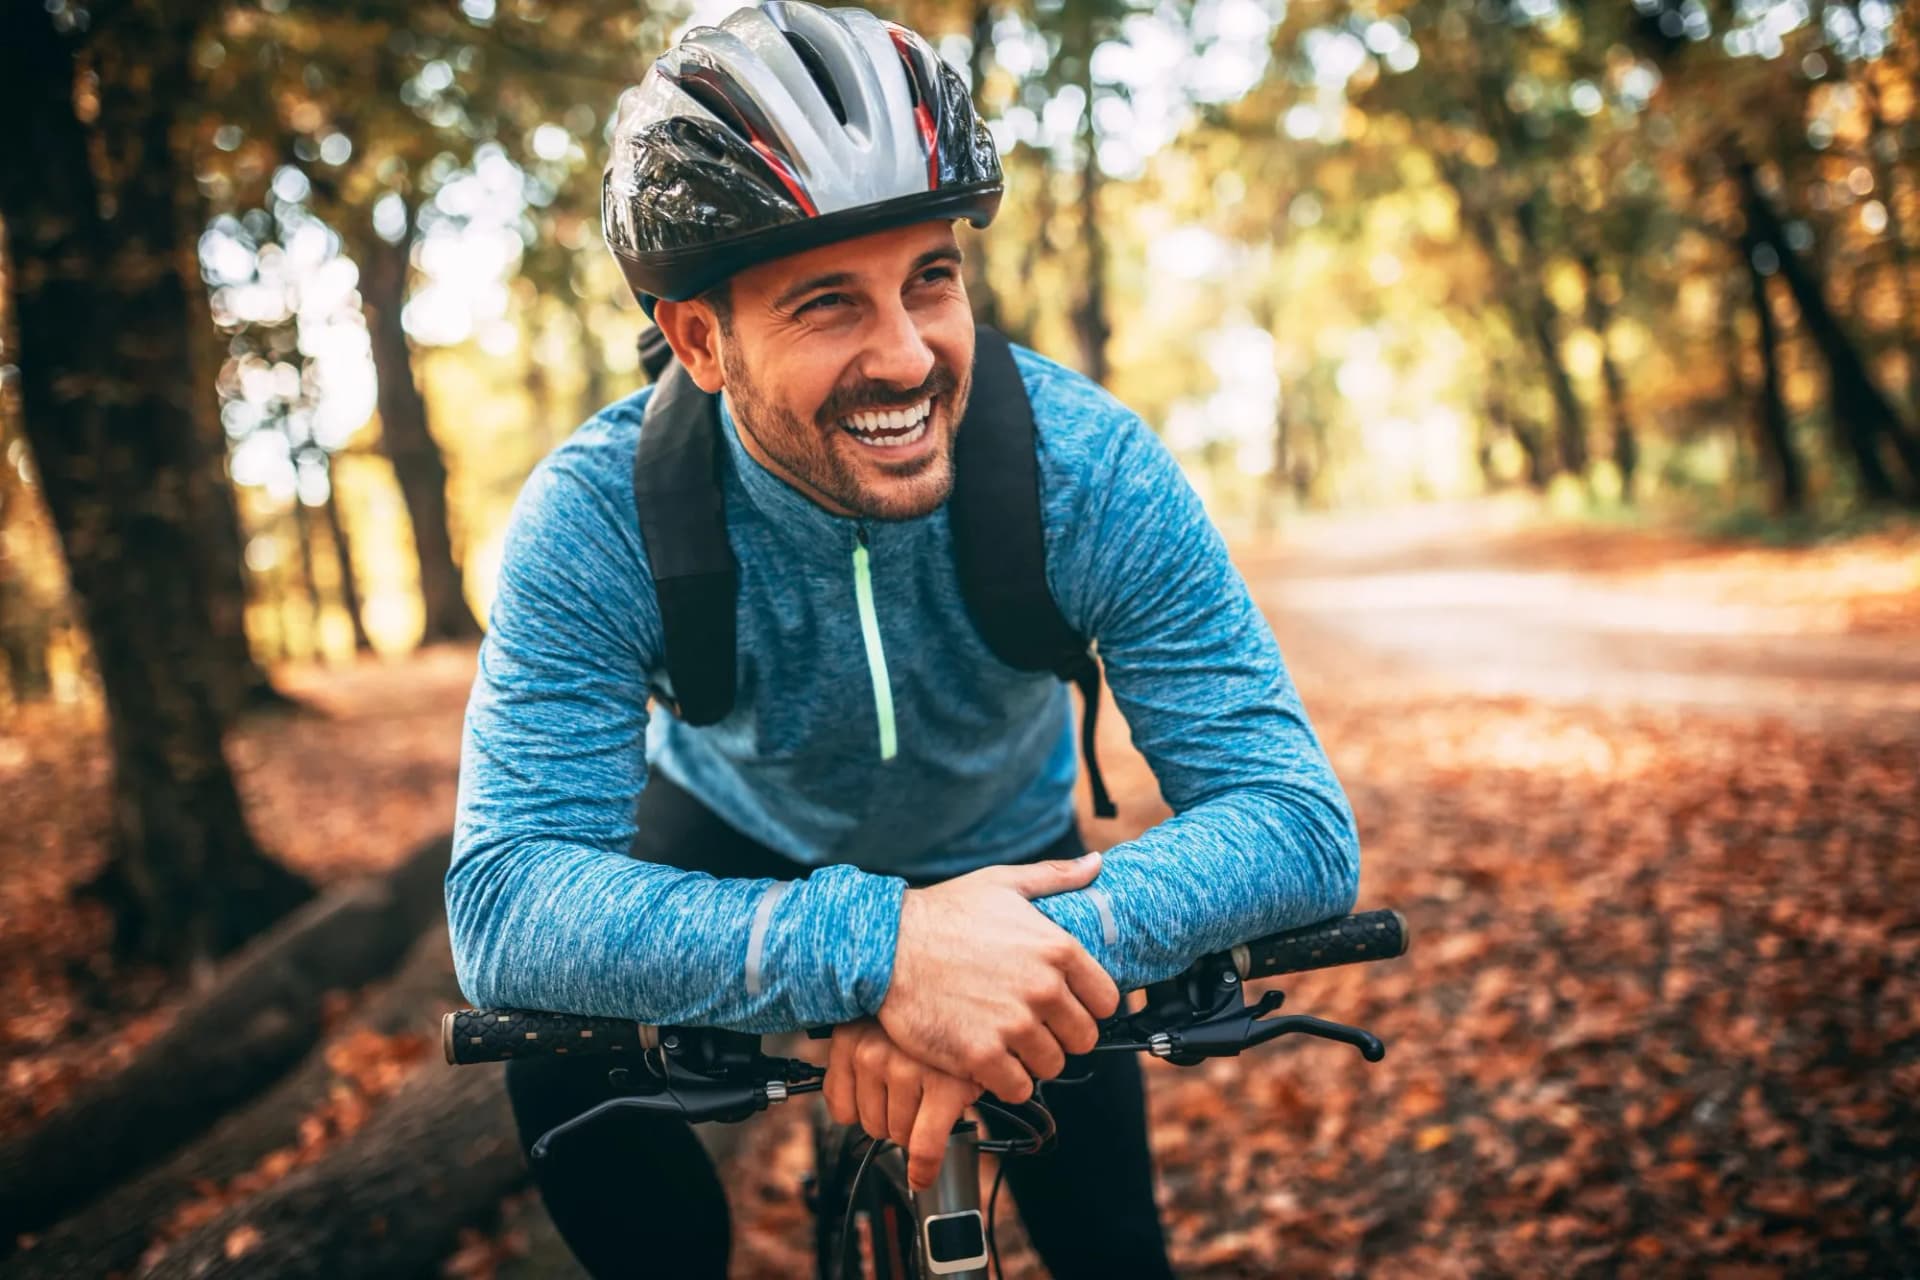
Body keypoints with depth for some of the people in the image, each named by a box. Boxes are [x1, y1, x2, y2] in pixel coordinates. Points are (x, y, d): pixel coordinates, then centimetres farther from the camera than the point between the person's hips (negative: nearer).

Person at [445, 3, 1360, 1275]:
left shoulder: (1089, 468, -32)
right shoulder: (599, 517, -32)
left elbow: (1303, 815, -33)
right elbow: (506, 897, -39)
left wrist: (1038, 941, -52)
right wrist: (872, 948, -55)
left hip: (1006, 852, 1)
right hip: (733, 837, 0)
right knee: (561, 1058, -24)